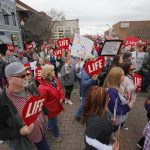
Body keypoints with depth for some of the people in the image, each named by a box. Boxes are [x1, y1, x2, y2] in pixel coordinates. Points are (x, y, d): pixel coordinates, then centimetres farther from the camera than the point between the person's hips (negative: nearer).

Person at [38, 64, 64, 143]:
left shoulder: (54, 79, -8)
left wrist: (62, 98, -8)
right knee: (54, 122, 16)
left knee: (52, 119, 33)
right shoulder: (43, 87, -33)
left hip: (56, 105, 8)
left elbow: (60, 88, 3)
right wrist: (45, 110, -23)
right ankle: (56, 135, 43)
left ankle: (49, 126, 63)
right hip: (51, 107, -7)